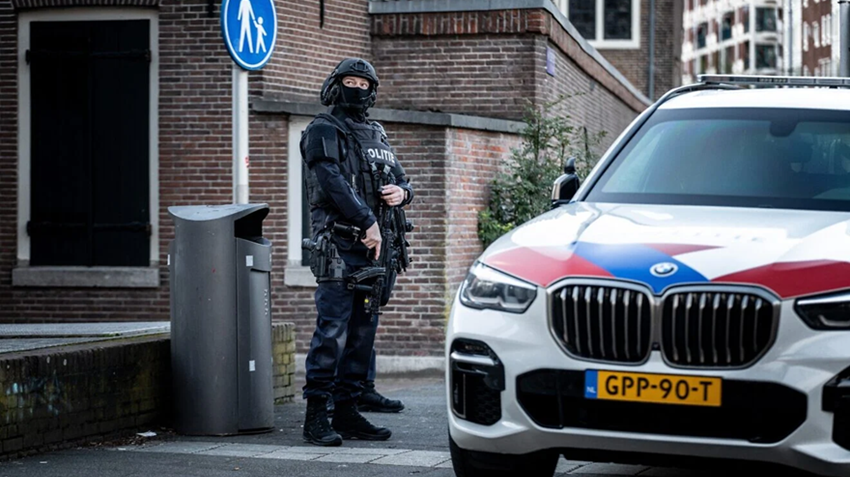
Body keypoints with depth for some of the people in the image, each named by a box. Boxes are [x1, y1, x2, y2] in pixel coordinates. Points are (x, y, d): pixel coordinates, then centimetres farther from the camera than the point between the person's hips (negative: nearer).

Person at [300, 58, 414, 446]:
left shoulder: (376, 135, 21)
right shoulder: (323, 131, -2)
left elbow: (399, 178, 25)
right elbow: (332, 181, -15)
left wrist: (401, 192, -1)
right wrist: (368, 222, -20)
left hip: (373, 247, 8)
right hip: (338, 245, -8)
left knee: (363, 331, 8)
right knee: (332, 330, -12)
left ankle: (347, 411, 13)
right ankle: (316, 417, -11)